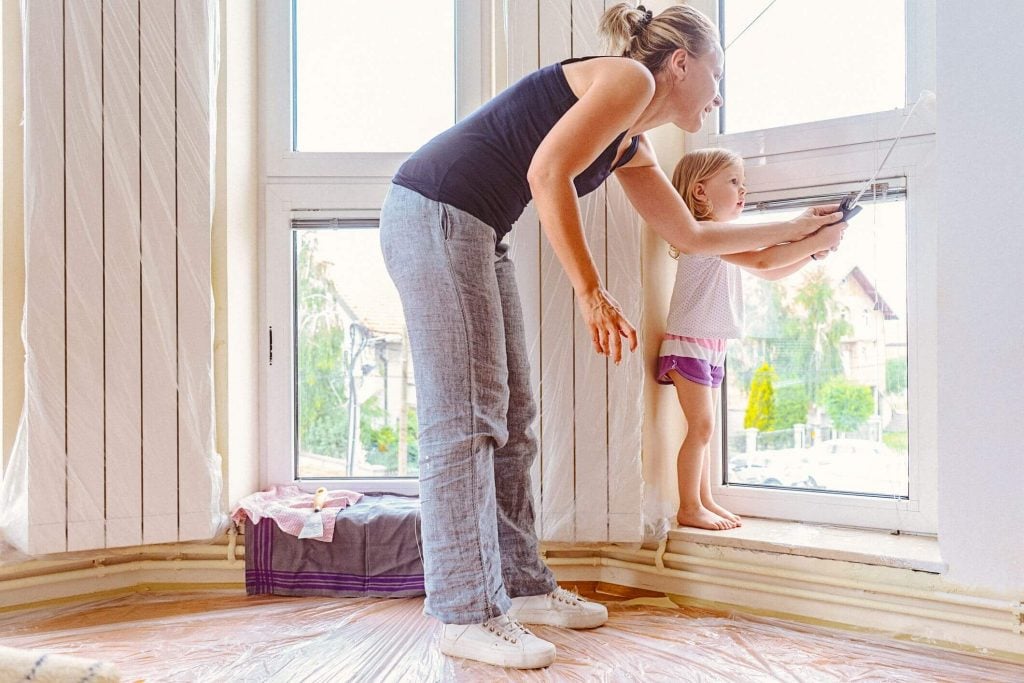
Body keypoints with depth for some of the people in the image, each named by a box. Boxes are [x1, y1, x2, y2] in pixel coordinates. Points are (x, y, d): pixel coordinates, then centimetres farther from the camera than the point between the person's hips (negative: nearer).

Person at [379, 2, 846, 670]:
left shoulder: (633, 147, 21)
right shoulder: (630, 77, -6)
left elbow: (692, 235, 30)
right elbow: (547, 172, -20)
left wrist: (794, 227, 37)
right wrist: (593, 294, -20)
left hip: (475, 234, 10)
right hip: (434, 212, -10)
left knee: (510, 418, 10)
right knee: (464, 417, -11)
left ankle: (521, 586, 19)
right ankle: (467, 615, -5)